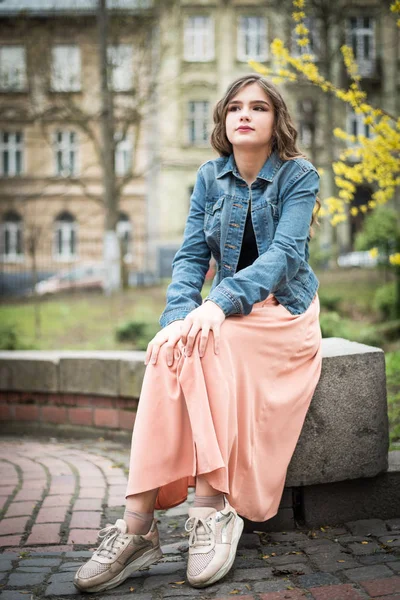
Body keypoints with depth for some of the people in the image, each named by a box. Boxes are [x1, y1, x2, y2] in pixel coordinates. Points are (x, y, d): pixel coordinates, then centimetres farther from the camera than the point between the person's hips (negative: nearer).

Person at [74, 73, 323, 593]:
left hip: (284, 313, -3)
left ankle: (212, 506, -34)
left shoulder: (299, 176, -4)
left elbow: (283, 254, -18)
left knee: (199, 343, -34)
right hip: (226, 315, 3)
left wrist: (219, 304, -33)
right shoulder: (211, 177, 8)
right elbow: (191, 256, 1)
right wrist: (180, 315, -20)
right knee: (170, 347, -30)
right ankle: (138, 524, -36)